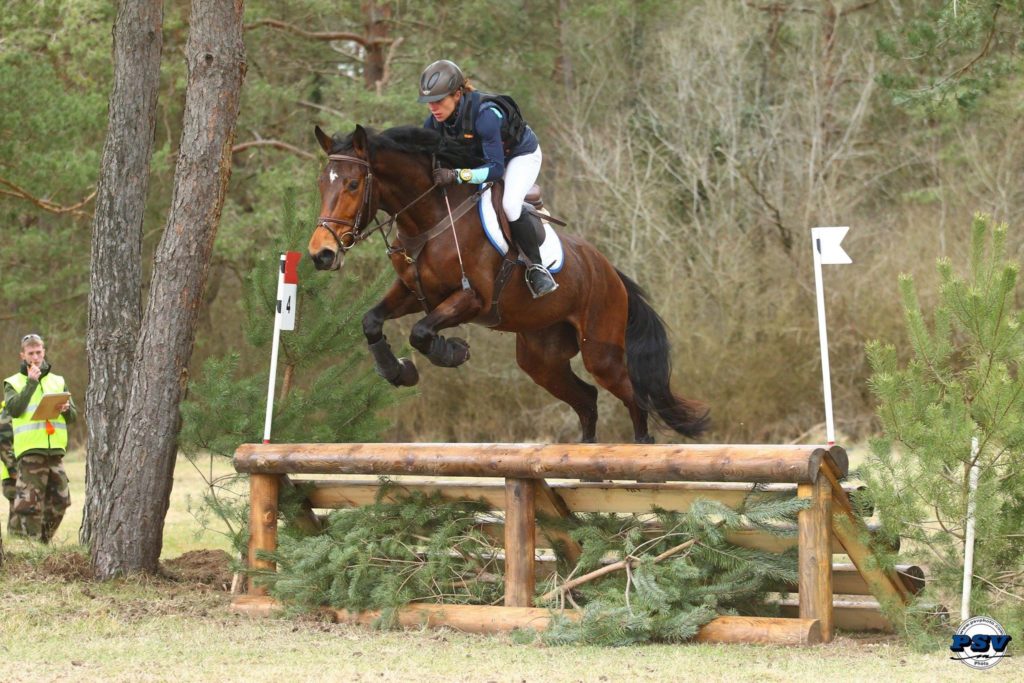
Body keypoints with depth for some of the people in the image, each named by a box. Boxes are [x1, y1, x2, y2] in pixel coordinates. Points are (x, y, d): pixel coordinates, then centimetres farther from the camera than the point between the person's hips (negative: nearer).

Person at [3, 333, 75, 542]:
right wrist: (31, 382, -12)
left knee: (58, 503, 7)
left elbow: (73, 416, 15)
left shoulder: (58, 382, 17)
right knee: (28, 503, -12)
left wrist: (66, 409, -8)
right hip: (30, 452, -5)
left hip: (55, 451, 5)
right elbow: (14, 409, -12)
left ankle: (43, 541, 20)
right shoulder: (14, 383, 6)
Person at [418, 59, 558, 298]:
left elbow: (496, 168, -43)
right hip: (480, 154, 8)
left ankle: (536, 267, -16)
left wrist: (456, 175, -55)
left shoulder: (484, 114, -42)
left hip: (521, 154, -8)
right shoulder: (435, 122, -21)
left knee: (510, 205, -31)